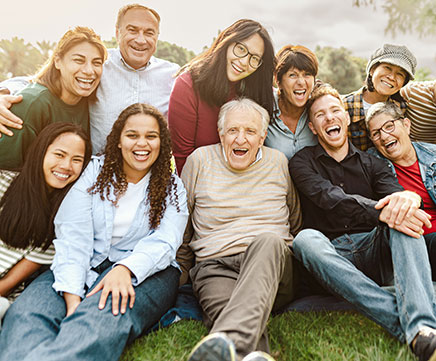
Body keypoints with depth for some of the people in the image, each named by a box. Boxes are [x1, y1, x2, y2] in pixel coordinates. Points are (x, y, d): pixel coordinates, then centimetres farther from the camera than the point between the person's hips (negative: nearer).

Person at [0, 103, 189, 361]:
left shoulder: (172, 188, 8)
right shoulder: (95, 171, 7)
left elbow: (164, 242, -7)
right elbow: (73, 235, -4)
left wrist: (125, 268, -29)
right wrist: (72, 297, -19)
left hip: (145, 271, -1)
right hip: (85, 267, 2)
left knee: (105, 315, -36)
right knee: (25, 312, -28)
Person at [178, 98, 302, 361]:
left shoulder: (279, 162, 13)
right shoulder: (200, 160, 9)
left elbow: (295, 223, 23)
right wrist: (181, 275, 13)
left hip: (272, 261, 0)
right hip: (215, 267, 0)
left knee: (268, 241, -37)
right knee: (224, 309, -36)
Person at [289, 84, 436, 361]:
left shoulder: (372, 164, 16)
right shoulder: (302, 162, 6)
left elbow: (395, 193, -5)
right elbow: (330, 198, -14)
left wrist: (409, 198, -31)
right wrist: (381, 213, -31)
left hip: (374, 251, 2)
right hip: (332, 259, -2)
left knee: (403, 215, -24)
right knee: (306, 239, -33)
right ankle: (409, 328, -40)